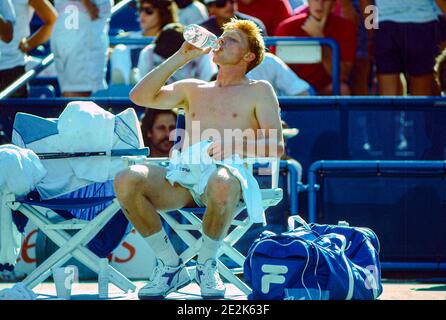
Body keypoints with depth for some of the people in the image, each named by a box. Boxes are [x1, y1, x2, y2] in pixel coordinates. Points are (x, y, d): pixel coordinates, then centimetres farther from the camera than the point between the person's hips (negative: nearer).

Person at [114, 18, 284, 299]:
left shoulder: (258, 91, 19)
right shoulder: (192, 89, 31)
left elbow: (276, 147, 6)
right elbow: (140, 96, 16)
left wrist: (235, 145, -13)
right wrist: (181, 57, 14)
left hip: (226, 172, -4)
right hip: (183, 176, 4)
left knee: (222, 183, -44)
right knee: (126, 180, -28)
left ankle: (207, 265, -16)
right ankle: (170, 265, -13)